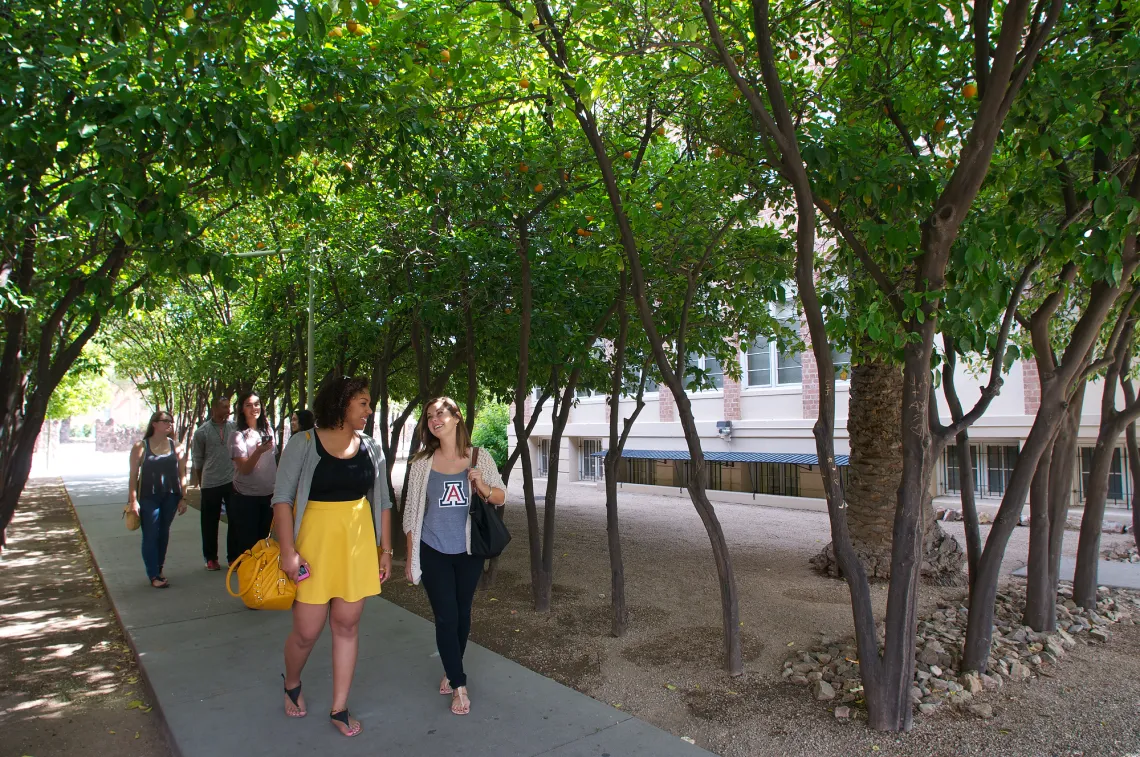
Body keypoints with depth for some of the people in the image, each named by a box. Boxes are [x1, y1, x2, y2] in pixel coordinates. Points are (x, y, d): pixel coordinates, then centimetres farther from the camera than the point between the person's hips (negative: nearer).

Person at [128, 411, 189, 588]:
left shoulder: (175, 446, 5)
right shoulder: (141, 446, -3)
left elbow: (182, 474, 7)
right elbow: (133, 475, -4)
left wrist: (183, 498, 3)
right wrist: (133, 500, -9)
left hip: (170, 497, 3)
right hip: (148, 498, -3)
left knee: (164, 535, 11)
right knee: (150, 536, 0)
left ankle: (159, 569, 24)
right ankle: (153, 576, 7)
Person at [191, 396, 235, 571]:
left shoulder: (234, 427, 2)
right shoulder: (202, 431, -1)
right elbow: (198, 459, 7)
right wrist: (199, 482, 11)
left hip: (232, 481, 1)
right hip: (210, 484, -1)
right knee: (210, 523, 9)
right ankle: (210, 558, 23)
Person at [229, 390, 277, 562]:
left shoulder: (267, 430, 6)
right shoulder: (239, 435, -10)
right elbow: (244, 469, -16)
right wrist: (259, 451, -32)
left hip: (268, 494, 5)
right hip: (246, 497, -5)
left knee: (264, 539, 14)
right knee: (248, 541, 2)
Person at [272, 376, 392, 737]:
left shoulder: (370, 448, 5)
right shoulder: (304, 443, -7)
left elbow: (382, 501, 9)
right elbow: (282, 497, -9)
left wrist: (386, 550, 8)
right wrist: (288, 551, -15)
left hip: (359, 544, 3)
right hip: (315, 541, -3)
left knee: (346, 625, 10)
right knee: (307, 630, 4)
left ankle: (339, 708, 26)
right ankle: (291, 684, 38)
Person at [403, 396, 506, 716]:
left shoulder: (479, 458, -4)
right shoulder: (422, 462, -3)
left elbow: (501, 497, 3)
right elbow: (413, 512, 3)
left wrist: (482, 486, -19)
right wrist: (410, 557, 5)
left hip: (468, 551, 1)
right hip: (433, 552, -1)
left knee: (462, 614, 13)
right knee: (446, 618, -2)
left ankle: (451, 671, 35)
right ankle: (458, 685, 13)